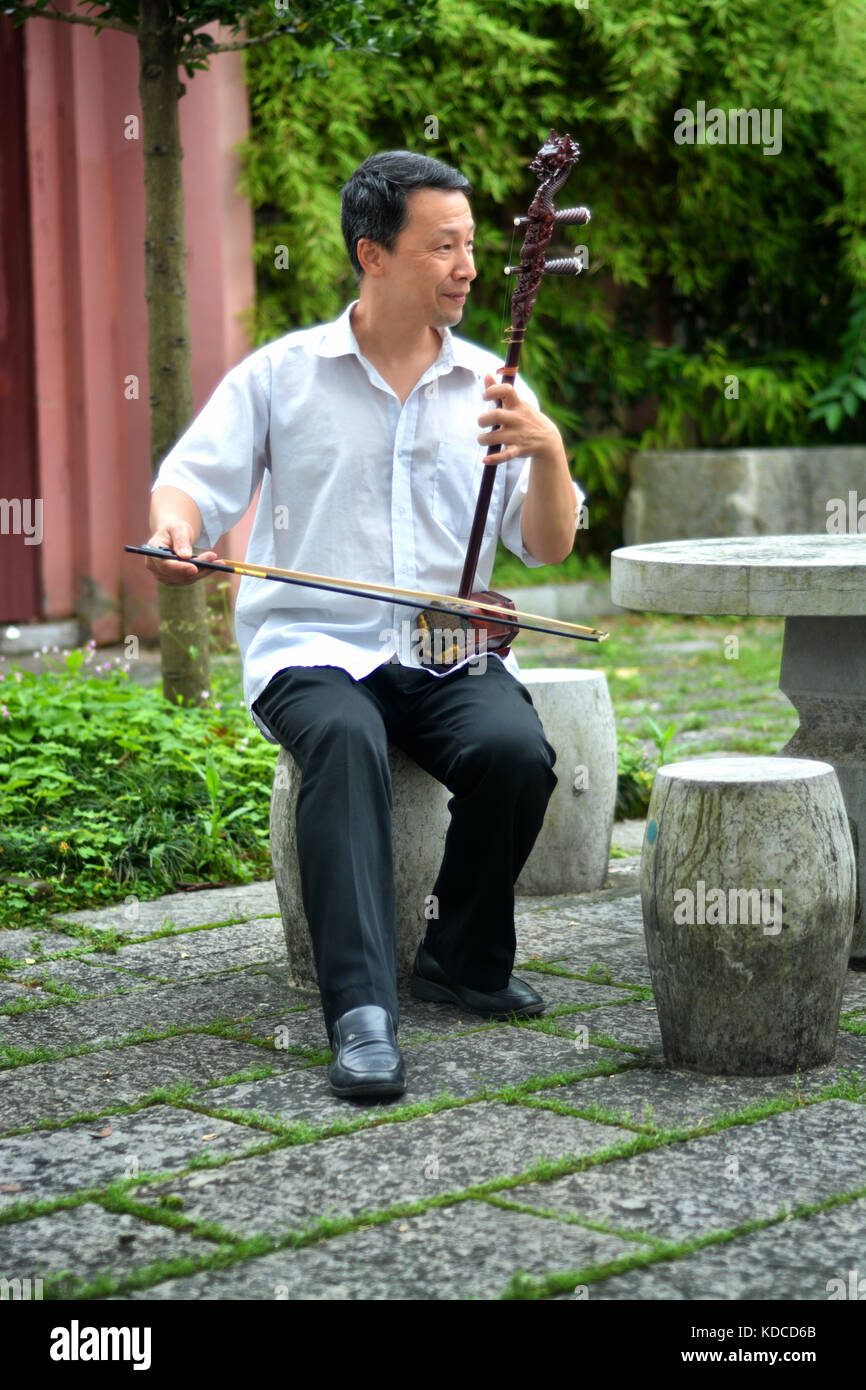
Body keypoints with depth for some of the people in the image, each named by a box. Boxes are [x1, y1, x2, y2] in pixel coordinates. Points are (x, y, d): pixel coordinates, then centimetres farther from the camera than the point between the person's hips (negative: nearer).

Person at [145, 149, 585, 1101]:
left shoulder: (491, 389, 11)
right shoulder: (282, 374, 6)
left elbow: (548, 548, 8)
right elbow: (193, 481, 3)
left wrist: (549, 454, -11)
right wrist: (175, 526, -21)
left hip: (449, 655, 2)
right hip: (313, 649, -2)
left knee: (515, 748, -29)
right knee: (345, 742, -36)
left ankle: (463, 961, -3)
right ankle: (362, 1011, -42)